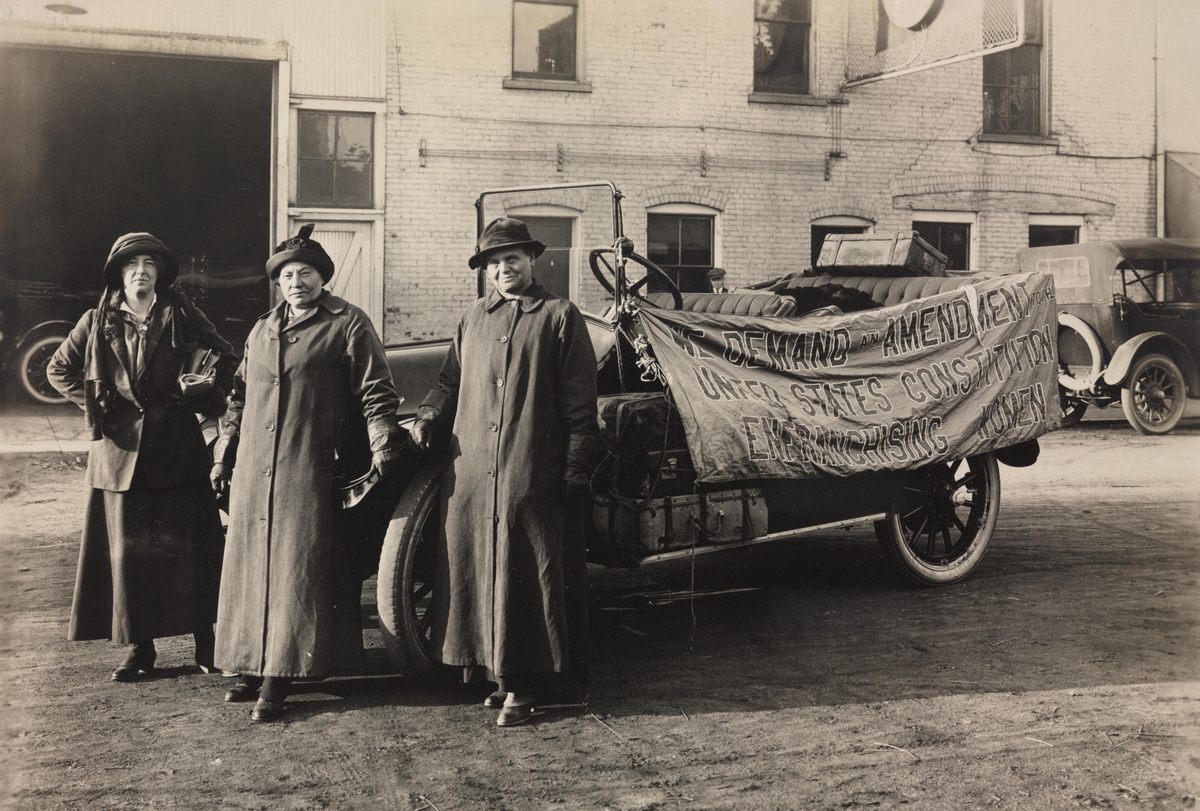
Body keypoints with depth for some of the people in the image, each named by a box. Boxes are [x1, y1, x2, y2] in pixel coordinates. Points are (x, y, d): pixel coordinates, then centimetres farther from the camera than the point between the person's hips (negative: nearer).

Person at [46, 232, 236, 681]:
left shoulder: (181, 317, 1)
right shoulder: (97, 323, 5)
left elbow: (225, 357, 11)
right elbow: (58, 369, 16)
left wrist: (203, 398, 2)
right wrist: (95, 402, 4)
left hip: (177, 450, -1)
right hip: (119, 452, 1)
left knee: (187, 545, 1)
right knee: (128, 551, 4)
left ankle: (204, 641, 12)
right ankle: (139, 647, 14)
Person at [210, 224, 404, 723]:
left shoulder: (348, 325, 0)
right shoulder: (262, 331, 18)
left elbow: (375, 392, -3)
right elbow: (240, 398, 24)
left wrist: (383, 445, -14)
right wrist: (224, 454, 21)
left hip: (310, 474, -6)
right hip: (254, 473, 6)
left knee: (296, 573, -4)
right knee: (250, 569, 9)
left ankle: (278, 680, 1)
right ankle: (252, 667, 19)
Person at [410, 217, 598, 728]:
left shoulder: (559, 317, 2)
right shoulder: (472, 320, 16)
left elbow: (580, 402, -1)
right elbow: (450, 381, 26)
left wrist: (576, 470, -6)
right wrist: (429, 417, 5)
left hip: (532, 477, -5)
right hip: (471, 475, 5)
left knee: (527, 579, -2)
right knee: (476, 573, 7)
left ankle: (521, 686, 6)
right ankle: (494, 669, 19)